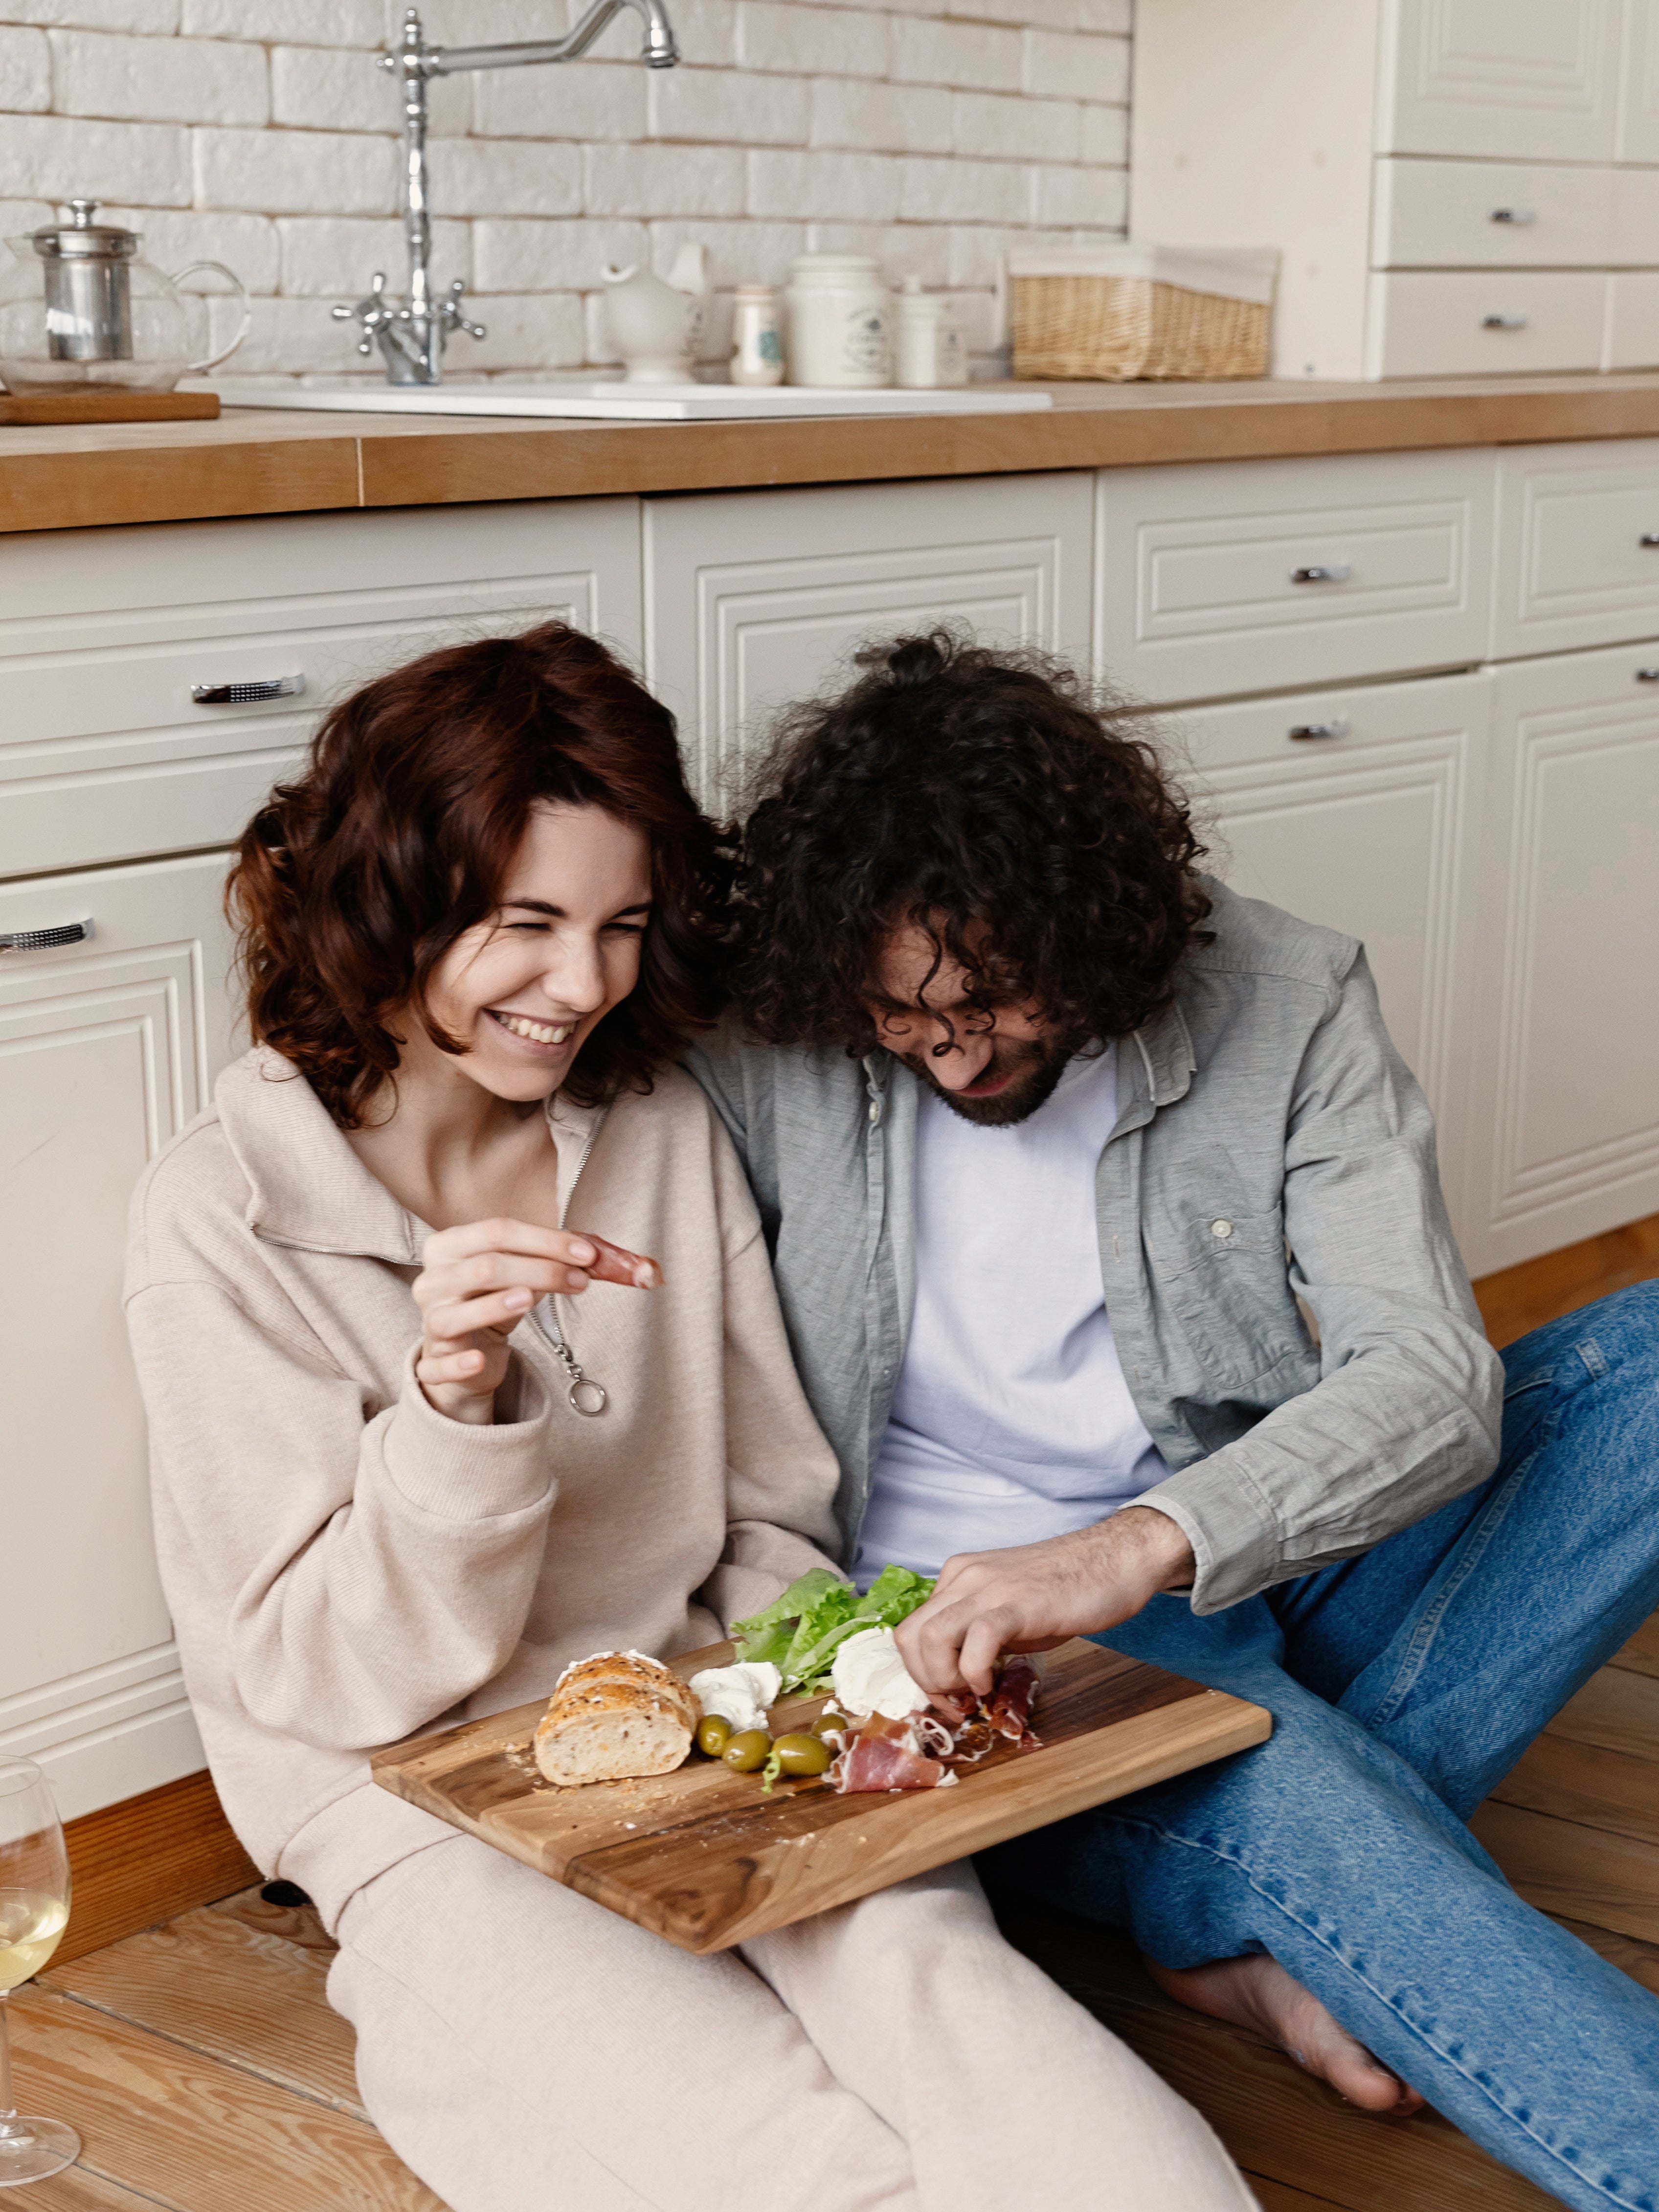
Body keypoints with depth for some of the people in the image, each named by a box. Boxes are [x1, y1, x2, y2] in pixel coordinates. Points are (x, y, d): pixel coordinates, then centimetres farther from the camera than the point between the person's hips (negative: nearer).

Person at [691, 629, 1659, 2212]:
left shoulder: (1286, 1006, -8)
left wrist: (1142, 1546, -35)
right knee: (1259, 1759, -36)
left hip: (1252, 1561, 4)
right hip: (962, 1635, -3)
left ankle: (1259, 1924, -24)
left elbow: (1431, 1378, -19)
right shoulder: (756, 1056, -9)